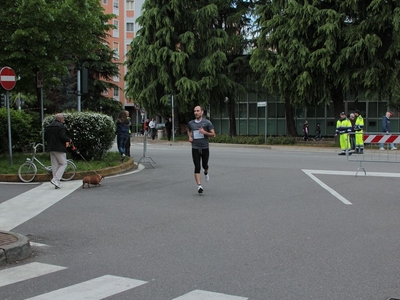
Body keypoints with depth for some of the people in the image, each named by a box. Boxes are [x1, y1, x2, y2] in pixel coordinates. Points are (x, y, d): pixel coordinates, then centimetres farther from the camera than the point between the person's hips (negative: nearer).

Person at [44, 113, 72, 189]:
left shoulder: (48, 126, 13)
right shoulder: (61, 126, -12)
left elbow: (45, 137, 14)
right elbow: (63, 136, -21)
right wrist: (69, 140, -5)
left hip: (51, 148, 8)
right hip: (59, 148, -8)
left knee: (54, 165, 11)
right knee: (63, 164, 0)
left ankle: (57, 183, 12)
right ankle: (55, 179, -14)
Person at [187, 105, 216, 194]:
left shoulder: (207, 123, -4)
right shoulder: (191, 123, 5)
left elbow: (213, 134, -4)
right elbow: (188, 130, 28)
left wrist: (204, 132, -20)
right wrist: (189, 137, 8)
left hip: (205, 148, -1)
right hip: (195, 148, 1)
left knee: (204, 165, 12)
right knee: (197, 167, -8)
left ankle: (206, 173, 49)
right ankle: (199, 186, -10)